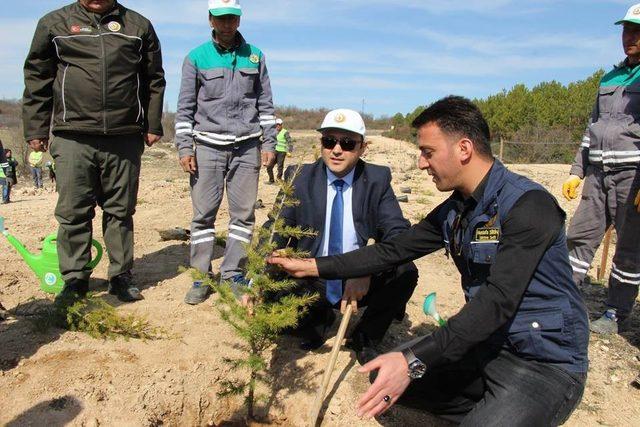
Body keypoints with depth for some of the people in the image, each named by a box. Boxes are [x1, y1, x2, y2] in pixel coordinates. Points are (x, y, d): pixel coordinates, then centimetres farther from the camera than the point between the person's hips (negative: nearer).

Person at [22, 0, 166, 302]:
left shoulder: (139, 26, 12)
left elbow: (154, 80, 14)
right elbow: (36, 78, 10)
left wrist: (153, 125, 8)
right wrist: (35, 128, 4)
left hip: (124, 138, 1)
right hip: (72, 138, 0)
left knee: (121, 211, 7)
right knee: (73, 212, 2)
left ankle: (121, 277, 17)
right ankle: (75, 280, 14)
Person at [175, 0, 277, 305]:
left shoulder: (255, 56, 11)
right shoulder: (196, 58, 6)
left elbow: (265, 104, 12)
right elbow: (185, 107, 5)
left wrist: (269, 143, 5)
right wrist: (184, 148, -3)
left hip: (247, 146, 2)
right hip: (208, 145, -1)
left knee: (243, 213, 1)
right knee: (203, 213, -2)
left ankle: (232, 273, 12)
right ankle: (201, 276, 7)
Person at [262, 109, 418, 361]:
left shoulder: (377, 180, -5)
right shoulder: (299, 179, -5)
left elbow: (399, 233, -15)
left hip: (362, 283, 0)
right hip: (311, 284, 1)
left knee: (405, 274, -27)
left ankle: (365, 340, 3)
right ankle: (317, 319, 13)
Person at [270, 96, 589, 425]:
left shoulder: (529, 205, -21)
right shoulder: (453, 210, 3)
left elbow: (497, 300, -29)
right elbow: (393, 250, 5)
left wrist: (414, 360, -35)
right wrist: (311, 267, 1)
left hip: (547, 364, -7)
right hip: (487, 346, 7)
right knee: (385, 376, 3)